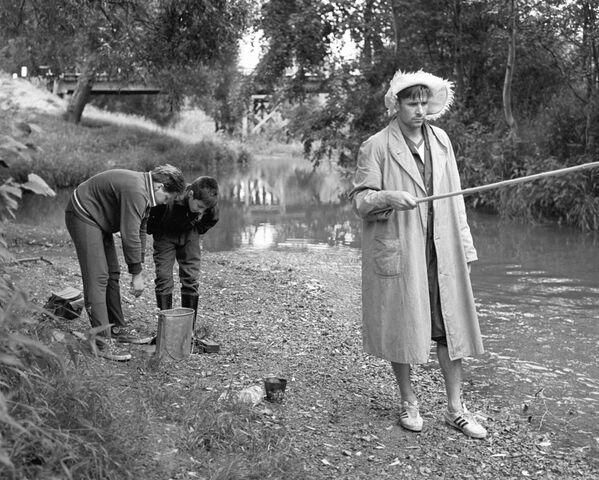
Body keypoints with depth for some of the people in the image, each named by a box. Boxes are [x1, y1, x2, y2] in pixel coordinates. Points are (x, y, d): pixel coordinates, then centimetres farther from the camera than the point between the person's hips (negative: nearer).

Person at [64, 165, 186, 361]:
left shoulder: (144, 191, 4)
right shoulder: (135, 192, -29)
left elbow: (139, 229, 11)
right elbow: (129, 235, -28)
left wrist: (139, 268, 10)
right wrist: (136, 273, -19)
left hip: (98, 220, 11)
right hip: (82, 215, -11)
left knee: (112, 274, 13)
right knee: (97, 278, -15)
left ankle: (117, 329, 24)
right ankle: (103, 342, -15)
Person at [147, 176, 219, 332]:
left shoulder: (211, 206, -26)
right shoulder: (168, 199, -38)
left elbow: (211, 220, 0)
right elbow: (149, 215, -19)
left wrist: (197, 231, 2)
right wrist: (152, 231, -6)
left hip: (189, 233, 2)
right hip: (165, 233, -2)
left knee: (191, 279, -4)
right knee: (164, 278, -10)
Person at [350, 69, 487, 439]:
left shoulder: (441, 140, 11)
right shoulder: (376, 147, -4)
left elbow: (454, 197, 13)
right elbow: (360, 199, -6)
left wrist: (465, 247, 10)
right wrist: (388, 197, -27)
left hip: (441, 249, 4)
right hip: (397, 252, -4)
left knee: (452, 325, 3)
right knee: (402, 327, 4)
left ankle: (456, 409, 15)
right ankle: (409, 402, 24)